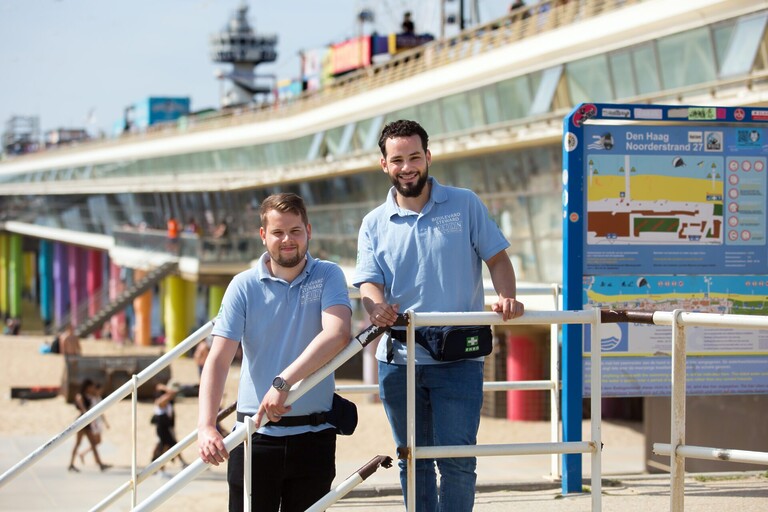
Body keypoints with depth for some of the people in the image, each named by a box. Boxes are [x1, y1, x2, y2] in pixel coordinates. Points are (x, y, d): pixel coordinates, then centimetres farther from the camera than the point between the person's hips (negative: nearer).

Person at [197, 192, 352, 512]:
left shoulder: (327, 276, 1)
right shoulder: (244, 286, -1)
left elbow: (336, 335, -18)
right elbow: (218, 360, -9)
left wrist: (283, 382, -29)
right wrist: (205, 426, -23)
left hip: (313, 434, 1)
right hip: (255, 434, -1)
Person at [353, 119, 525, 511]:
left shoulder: (464, 205, 4)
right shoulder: (374, 225, 8)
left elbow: (497, 258, 4)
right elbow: (369, 282, -1)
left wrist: (507, 297, -16)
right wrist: (376, 306, -25)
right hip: (399, 359, 3)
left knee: (456, 460, -9)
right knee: (413, 463, 10)